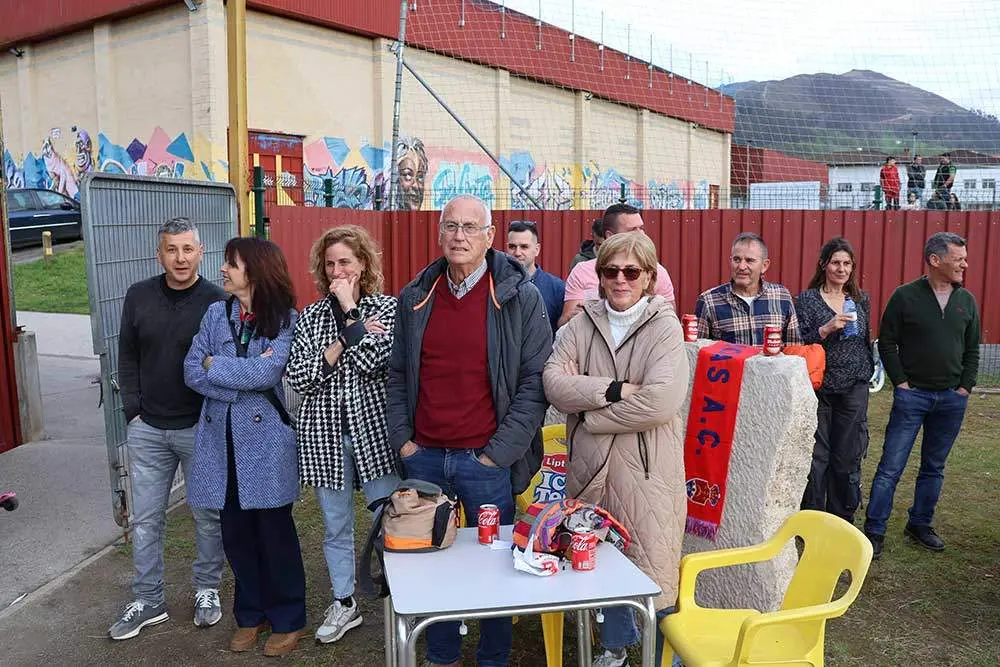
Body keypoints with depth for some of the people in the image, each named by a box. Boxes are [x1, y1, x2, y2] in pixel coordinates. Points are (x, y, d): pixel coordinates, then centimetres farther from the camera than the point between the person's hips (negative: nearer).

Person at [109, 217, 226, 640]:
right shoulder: (138, 297, 2)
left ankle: (207, 590, 28)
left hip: (200, 430, -3)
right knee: (145, 518, 11)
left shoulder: (217, 301, -9)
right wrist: (133, 411, 2)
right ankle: (148, 601, 25)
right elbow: (127, 358, 9)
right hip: (147, 430, 3)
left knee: (208, 515, 10)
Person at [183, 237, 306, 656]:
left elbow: (266, 374, -18)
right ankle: (250, 615, 30)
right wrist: (246, 378, -13)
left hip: (265, 438, -4)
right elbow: (192, 373, -1)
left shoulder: (284, 319, -5)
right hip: (221, 438, 4)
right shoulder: (216, 313, 6)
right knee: (236, 532, 12)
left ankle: (287, 620, 22)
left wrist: (215, 364, -7)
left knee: (274, 531, 5)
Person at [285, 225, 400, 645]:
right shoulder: (310, 316, 5)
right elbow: (298, 378, -6)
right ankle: (344, 604, 31)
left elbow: (372, 363, -18)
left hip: (373, 430, -2)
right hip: (325, 435, 3)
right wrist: (344, 343, -15)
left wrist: (350, 310, -15)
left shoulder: (386, 307, -2)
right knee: (336, 526, 14)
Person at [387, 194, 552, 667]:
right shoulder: (414, 298, 7)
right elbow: (399, 376, 13)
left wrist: (500, 451, -12)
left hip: (487, 460, -3)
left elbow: (535, 380, -8)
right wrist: (402, 439, 3)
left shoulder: (520, 297, -5)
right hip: (423, 457, 4)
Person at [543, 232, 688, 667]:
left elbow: (660, 402, -20)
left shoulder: (665, 328, -6)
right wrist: (615, 390, -20)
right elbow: (554, 383, -8)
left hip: (646, 469, -4)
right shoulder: (582, 325, 5)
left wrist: (589, 413, -13)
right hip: (591, 467, 4)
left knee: (652, 570, 3)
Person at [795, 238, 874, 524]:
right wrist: (826, 329, -22)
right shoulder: (807, 299, -3)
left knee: (848, 457, 7)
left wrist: (869, 372, 15)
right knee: (816, 456, 1)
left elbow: (866, 341, 18)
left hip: (854, 390, 3)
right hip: (819, 388, -3)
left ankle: (842, 522, 21)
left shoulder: (861, 299, 9)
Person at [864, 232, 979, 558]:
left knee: (934, 468, 13)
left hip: (951, 398, 4)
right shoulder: (905, 296, -6)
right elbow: (886, 342, -3)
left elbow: (972, 350, 13)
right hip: (912, 394, -4)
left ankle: (920, 524, 28)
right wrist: (901, 382, -8)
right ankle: (874, 530, 4)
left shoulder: (967, 300, 7)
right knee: (891, 467, -3)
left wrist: (965, 387, 4)